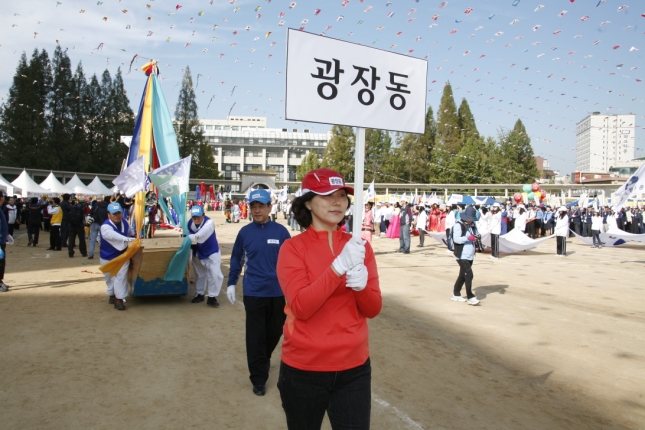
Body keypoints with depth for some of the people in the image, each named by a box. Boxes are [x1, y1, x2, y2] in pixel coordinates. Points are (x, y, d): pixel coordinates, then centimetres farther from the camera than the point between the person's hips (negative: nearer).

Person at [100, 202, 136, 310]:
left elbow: (130, 231, 17)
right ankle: (112, 295, 38)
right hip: (108, 257, -3)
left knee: (121, 277, -8)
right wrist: (127, 239, -62)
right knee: (110, 277, 15)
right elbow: (113, 235, -51)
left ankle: (119, 299, -3)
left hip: (122, 255, 3)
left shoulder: (124, 221, -7)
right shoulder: (105, 226, -28)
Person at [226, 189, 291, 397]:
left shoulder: (281, 231, -4)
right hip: (253, 292, 0)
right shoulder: (245, 232, 0)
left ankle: (264, 359, 44)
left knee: (275, 331, 16)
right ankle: (258, 378, 16)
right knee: (255, 336, 3)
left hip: (278, 292, 1)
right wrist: (231, 284, 7)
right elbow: (236, 259, 9)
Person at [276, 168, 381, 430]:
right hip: (303, 369, -2)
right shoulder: (293, 248, -9)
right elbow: (300, 307, -20)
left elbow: (373, 309, 0)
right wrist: (339, 266, -30)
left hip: (354, 368, 2)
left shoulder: (360, 247, 1)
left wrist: (361, 285, -22)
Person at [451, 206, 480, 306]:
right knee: (469, 275, -14)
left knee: (463, 275, 15)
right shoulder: (458, 225, -11)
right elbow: (456, 239, -20)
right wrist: (468, 238, -29)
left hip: (470, 256, 9)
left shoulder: (472, 225, 14)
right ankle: (470, 297, -8)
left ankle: (456, 294, 27)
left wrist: (476, 237, -1)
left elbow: (476, 235, 22)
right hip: (462, 256, -8)